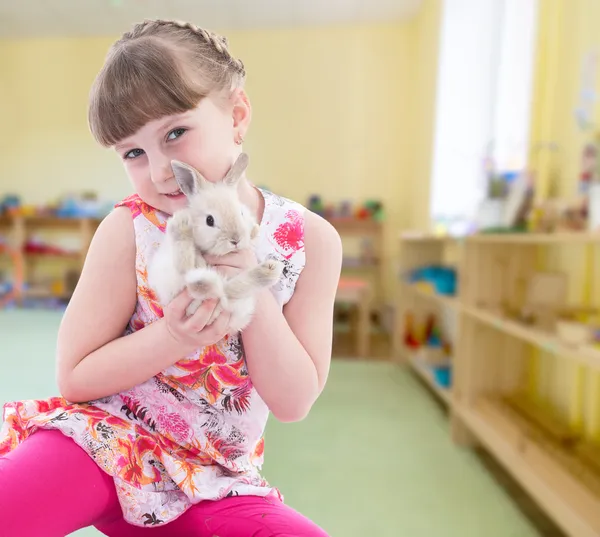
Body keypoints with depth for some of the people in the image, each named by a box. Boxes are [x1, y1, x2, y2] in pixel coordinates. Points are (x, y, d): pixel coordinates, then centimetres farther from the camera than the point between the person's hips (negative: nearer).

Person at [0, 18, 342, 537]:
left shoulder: (310, 239, -10)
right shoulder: (129, 228, -12)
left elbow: (294, 403, -10)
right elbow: (74, 376, -8)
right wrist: (175, 337, -24)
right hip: (107, 441, -2)